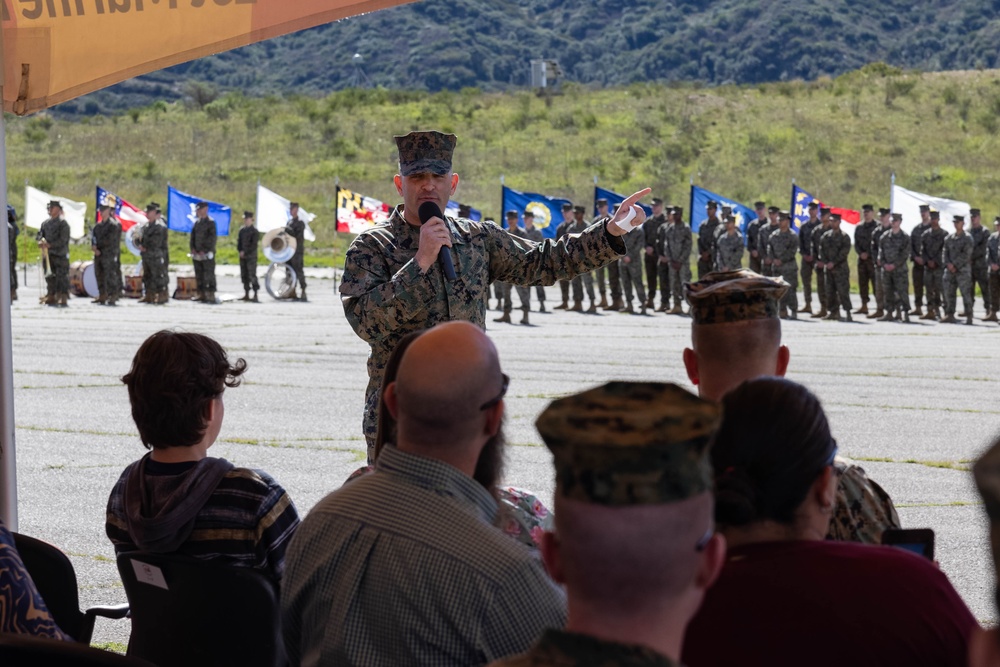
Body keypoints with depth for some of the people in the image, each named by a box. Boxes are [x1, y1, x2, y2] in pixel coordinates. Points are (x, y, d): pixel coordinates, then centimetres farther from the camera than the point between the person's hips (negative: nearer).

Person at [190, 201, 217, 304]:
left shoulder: (210, 222, -6)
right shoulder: (197, 223, 15)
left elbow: (212, 238, -12)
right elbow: (193, 237, 17)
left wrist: (204, 251, -14)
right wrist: (193, 248, 3)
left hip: (207, 253, -7)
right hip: (197, 253, 7)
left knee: (209, 275, -8)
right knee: (199, 275, 10)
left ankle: (211, 295, -9)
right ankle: (201, 294, 16)